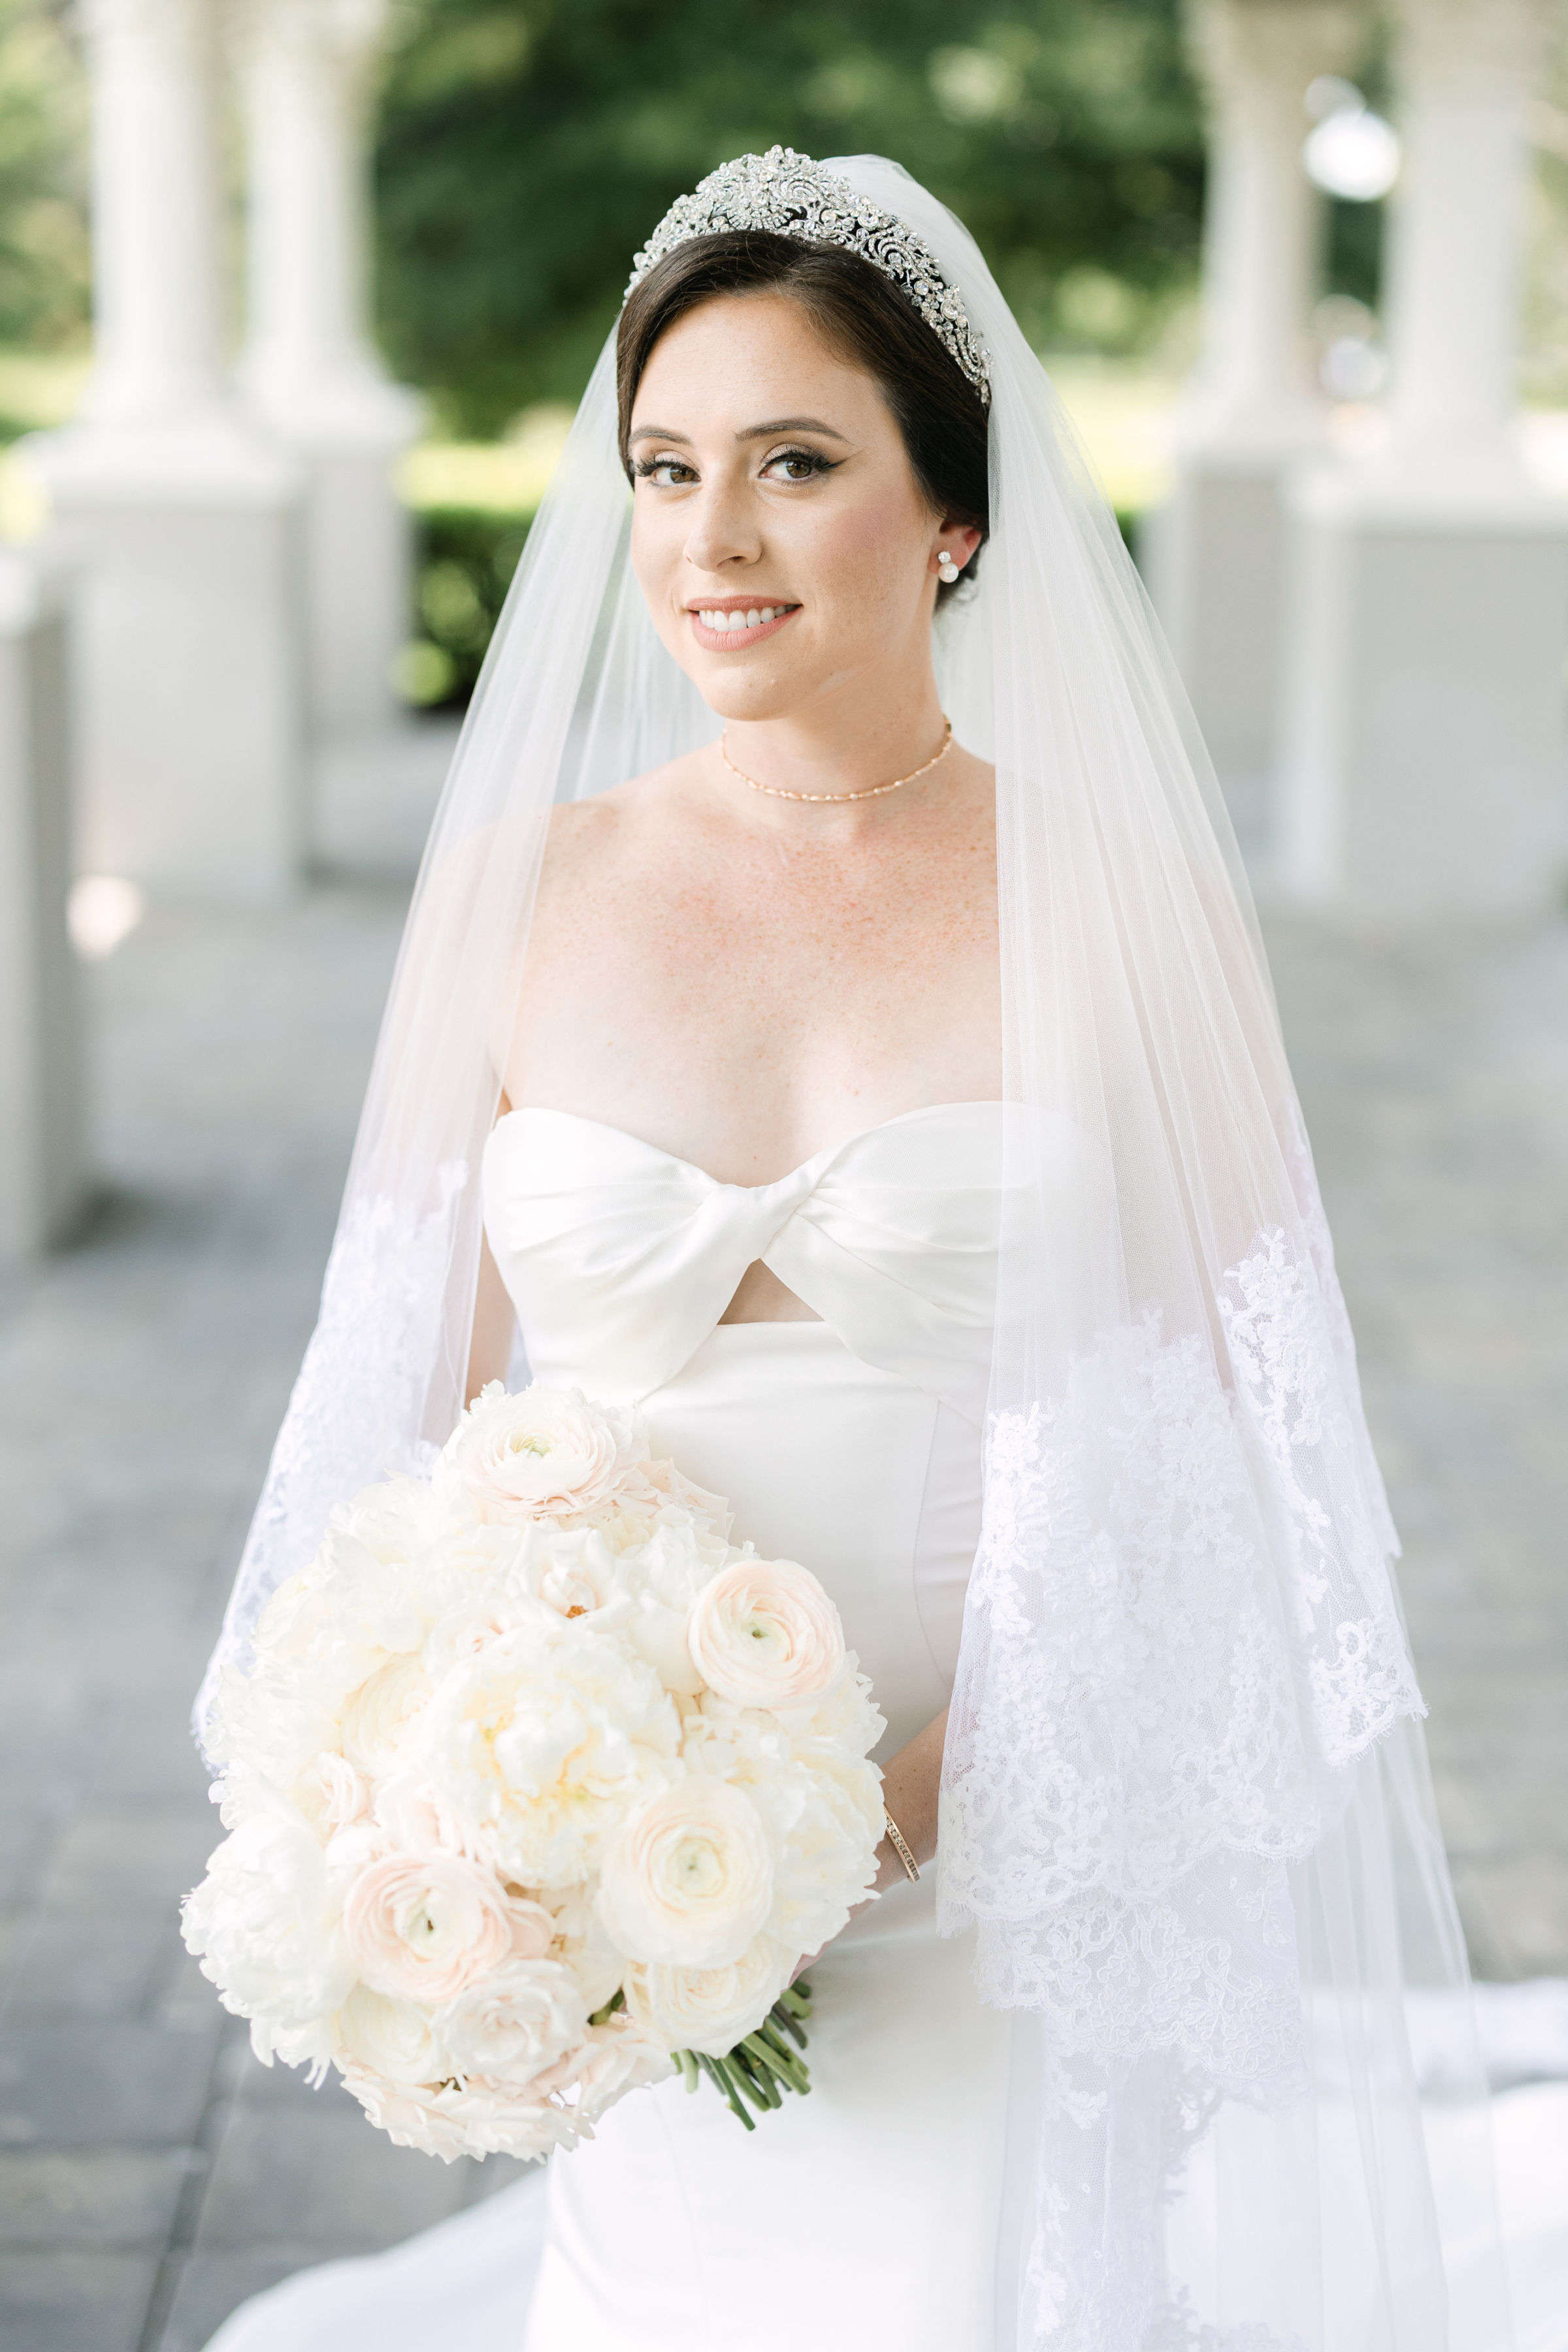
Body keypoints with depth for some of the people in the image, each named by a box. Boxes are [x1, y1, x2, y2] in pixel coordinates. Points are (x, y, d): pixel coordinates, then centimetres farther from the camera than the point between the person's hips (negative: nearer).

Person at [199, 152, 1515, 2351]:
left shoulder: (1123, 911, -5)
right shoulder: (520, 892, 1)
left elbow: (1223, 1459, -4)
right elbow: (430, 1407, 5)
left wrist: (910, 1800, -15)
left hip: (1016, 1923, -1)